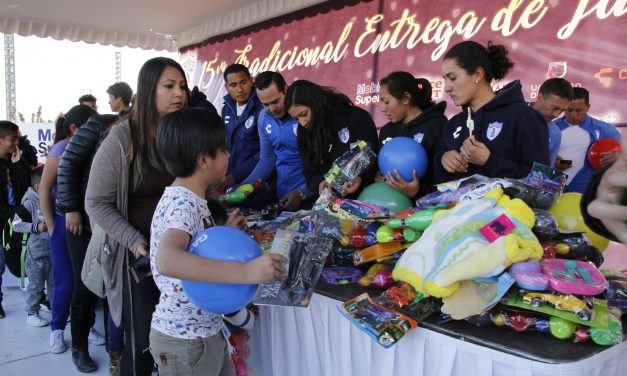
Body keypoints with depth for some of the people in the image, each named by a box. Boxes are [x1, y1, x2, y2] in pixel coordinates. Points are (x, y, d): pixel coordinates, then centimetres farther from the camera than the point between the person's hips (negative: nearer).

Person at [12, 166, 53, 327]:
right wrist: (36, 227, -20)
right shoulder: (30, 202, -11)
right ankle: (31, 314, 17)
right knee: (36, 285, 4)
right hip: (37, 251, -5)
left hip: (54, 249, 5)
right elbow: (15, 224, -12)